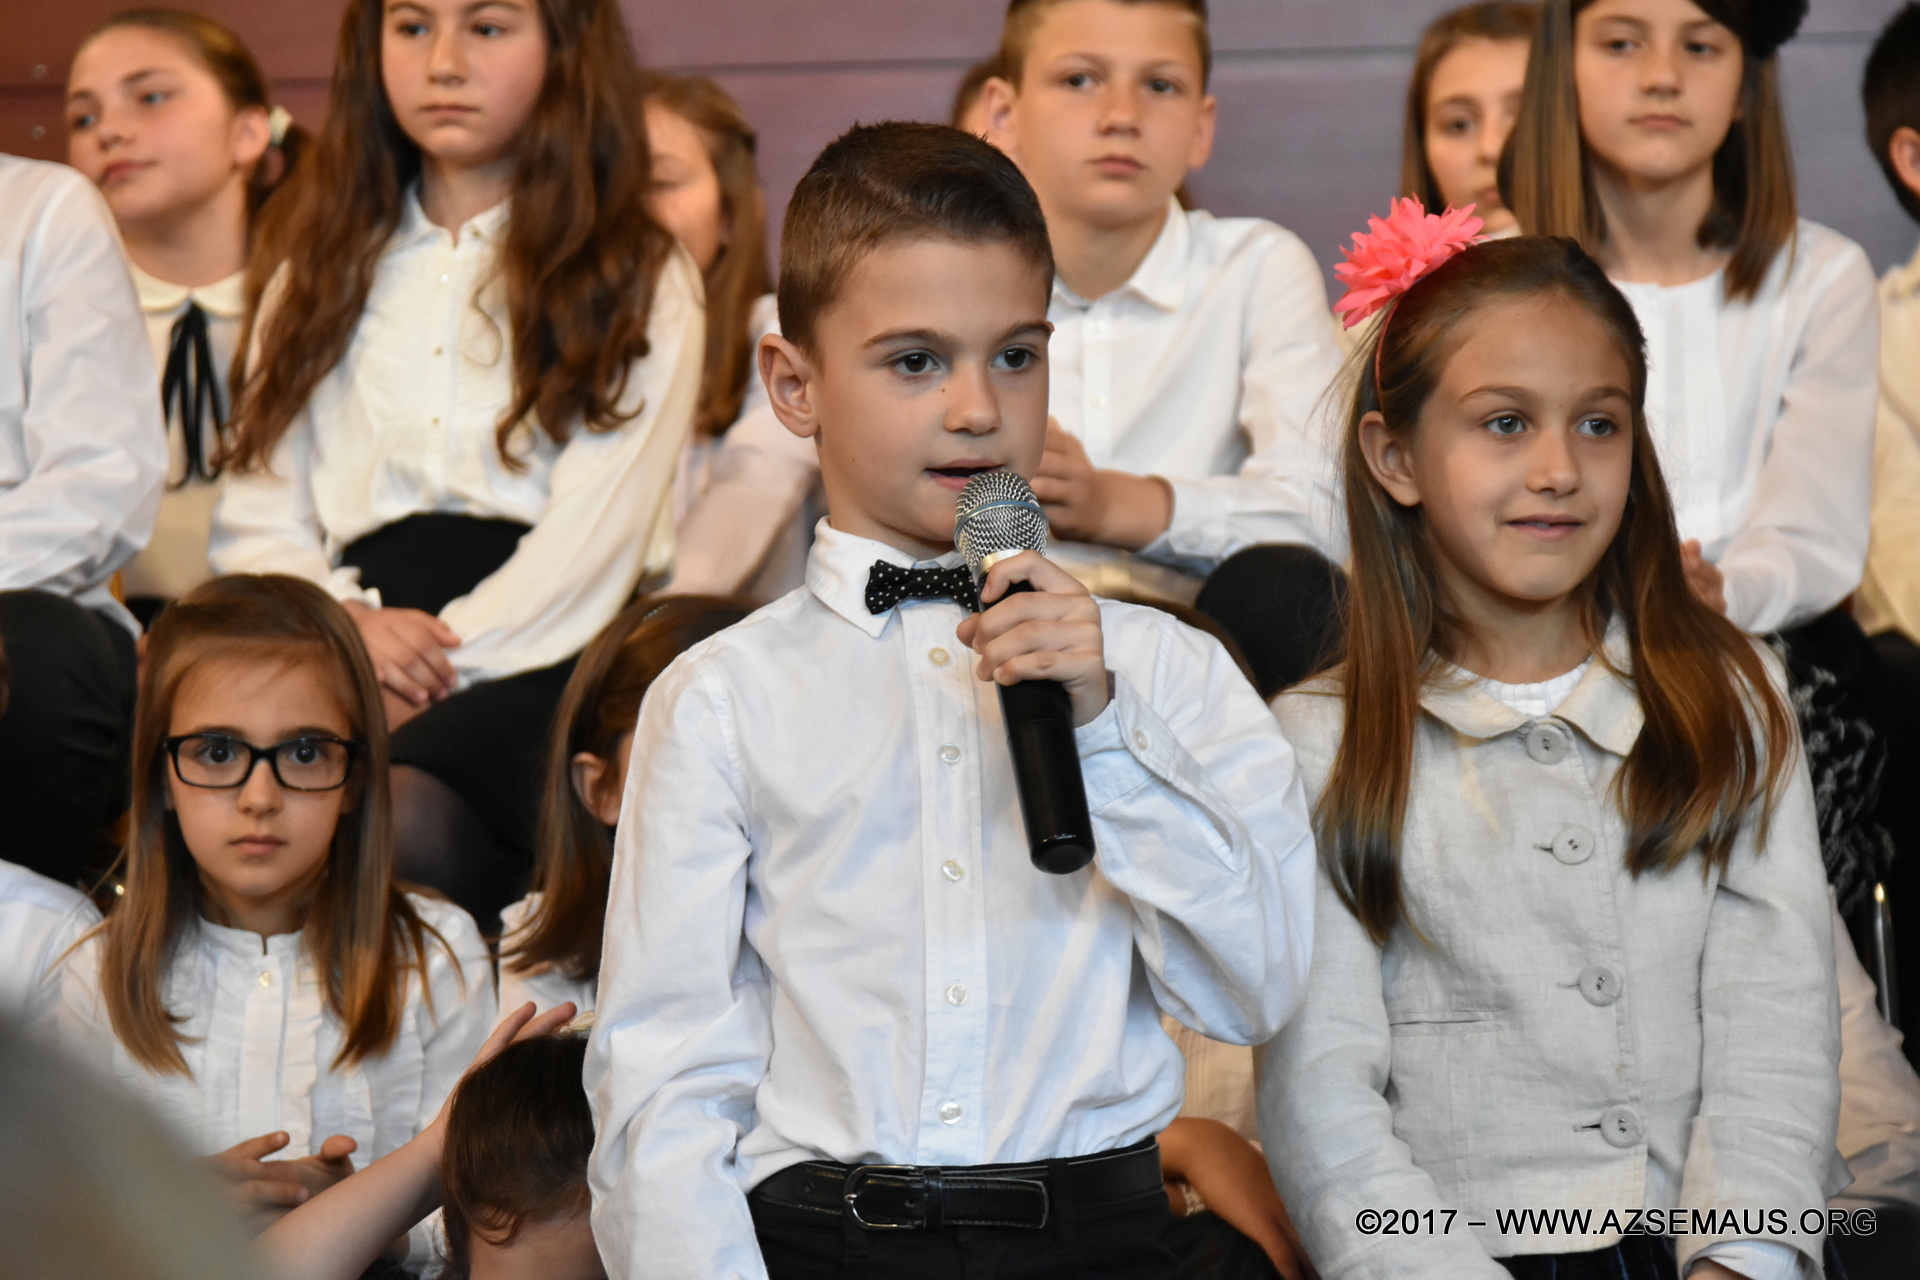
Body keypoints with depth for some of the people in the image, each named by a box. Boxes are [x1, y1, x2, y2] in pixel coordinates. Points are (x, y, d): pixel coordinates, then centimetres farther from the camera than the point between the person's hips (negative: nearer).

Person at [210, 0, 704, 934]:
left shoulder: (637, 279, 13)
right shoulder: (321, 267, 25)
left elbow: (596, 542, -1)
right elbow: (253, 522, 16)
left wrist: (441, 663, -14)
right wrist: (346, 622, -6)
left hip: (545, 662, -3)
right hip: (356, 666, 3)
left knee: (406, 813, -38)